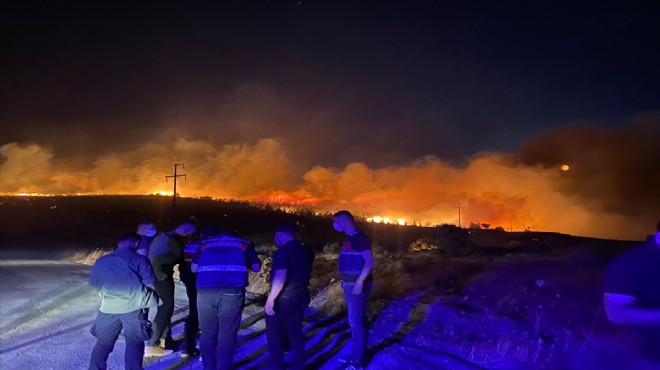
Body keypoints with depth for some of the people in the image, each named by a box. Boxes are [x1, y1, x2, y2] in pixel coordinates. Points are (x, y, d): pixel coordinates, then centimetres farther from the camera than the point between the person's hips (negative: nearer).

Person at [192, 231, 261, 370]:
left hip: (205, 291, 2)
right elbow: (256, 268, 22)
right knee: (227, 335, 3)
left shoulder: (204, 245, 22)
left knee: (207, 334, 12)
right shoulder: (244, 244, 18)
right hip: (232, 292, -2)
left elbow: (194, 268, 23)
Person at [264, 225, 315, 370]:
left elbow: (280, 277, -25)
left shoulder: (283, 252, -18)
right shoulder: (306, 251, 7)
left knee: (273, 330, 9)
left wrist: (270, 300, -24)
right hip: (301, 296, 7)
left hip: (283, 298, -7)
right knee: (295, 330, 15)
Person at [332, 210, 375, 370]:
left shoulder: (359, 237, -15)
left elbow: (369, 262, -21)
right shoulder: (349, 238, 14)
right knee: (354, 321, 15)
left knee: (355, 322, -5)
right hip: (350, 284, 9)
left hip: (357, 285, -9)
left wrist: (359, 282, -26)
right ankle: (355, 356, 26)